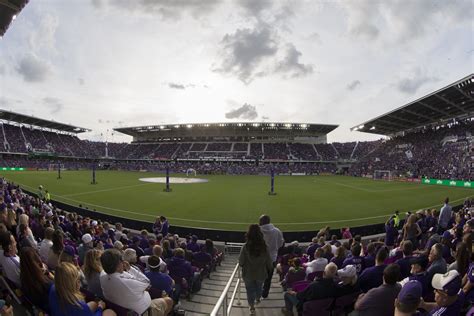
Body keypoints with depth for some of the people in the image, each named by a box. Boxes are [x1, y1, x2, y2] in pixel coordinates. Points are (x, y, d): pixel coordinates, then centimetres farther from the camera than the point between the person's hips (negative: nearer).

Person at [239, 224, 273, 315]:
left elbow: (241, 262, -16)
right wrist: (269, 269, 11)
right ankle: (258, 299, 56)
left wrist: (243, 264, 7)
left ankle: (252, 307, 33)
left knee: (250, 289, 21)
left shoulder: (246, 247, -26)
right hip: (261, 273, 2)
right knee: (259, 287, 30)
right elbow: (269, 261, -10)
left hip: (248, 274, -2)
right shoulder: (264, 246, -22)